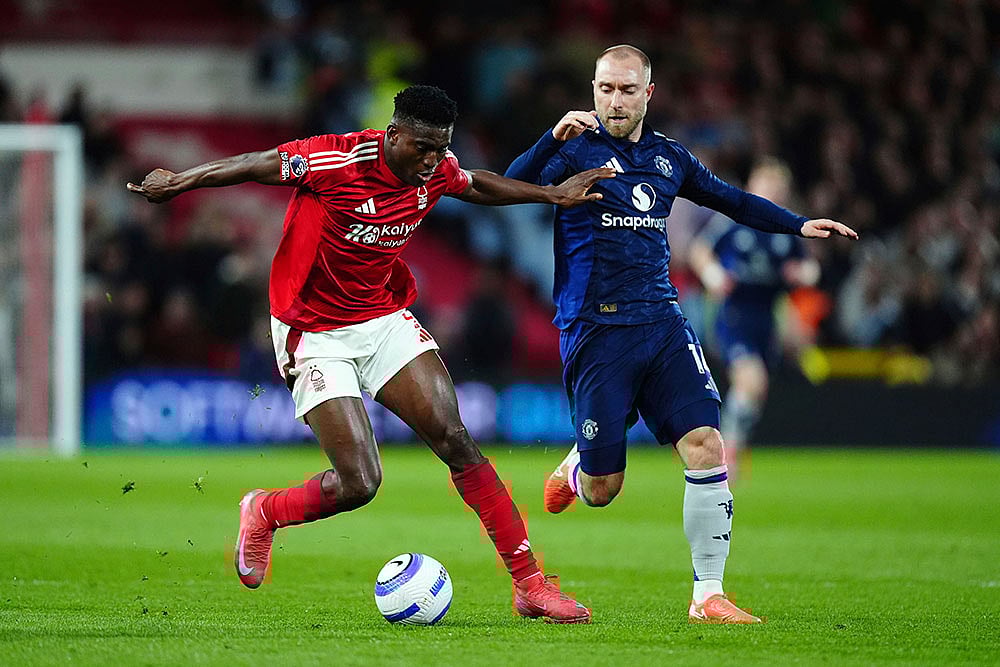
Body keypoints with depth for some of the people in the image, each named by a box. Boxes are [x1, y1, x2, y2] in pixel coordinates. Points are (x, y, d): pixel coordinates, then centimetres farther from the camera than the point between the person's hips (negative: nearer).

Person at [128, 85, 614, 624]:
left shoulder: (437, 171, -3)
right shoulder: (336, 161, -24)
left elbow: (475, 185, 20)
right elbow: (254, 165, -12)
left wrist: (552, 194, 18)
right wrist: (181, 181, -12)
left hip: (384, 320, 5)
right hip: (315, 333, -5)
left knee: (454, 439, -10)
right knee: (358, 483, -13)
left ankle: (529, 584, -6)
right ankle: (263, 514, 19)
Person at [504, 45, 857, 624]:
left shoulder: (668, 158, 14)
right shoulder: (577, 149, -2)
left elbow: (730, 200, 30)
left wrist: (799, 225, 24)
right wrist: (554, 138, -33)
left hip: (662, 322, 4)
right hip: (596, 331, -4)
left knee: (706, 447, -14)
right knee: (601, 491, -2)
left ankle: (708, 596, -5)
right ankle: (576, 465, 38)